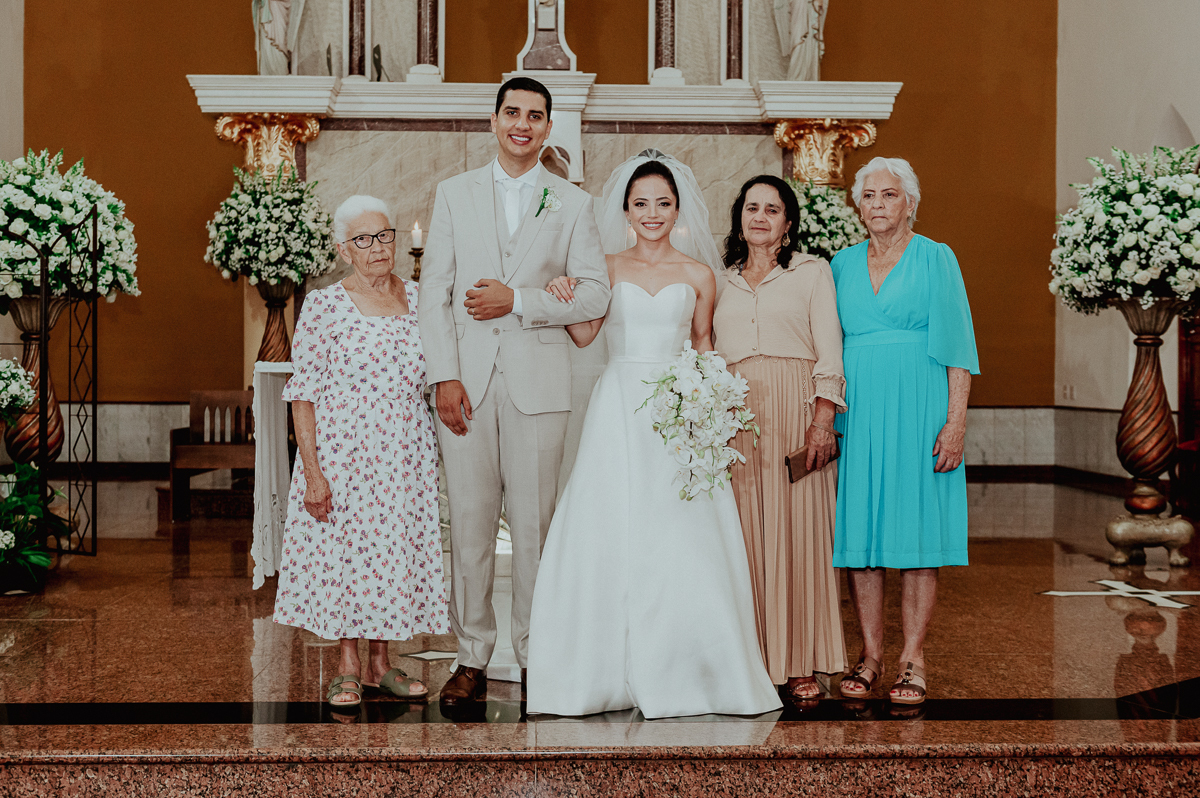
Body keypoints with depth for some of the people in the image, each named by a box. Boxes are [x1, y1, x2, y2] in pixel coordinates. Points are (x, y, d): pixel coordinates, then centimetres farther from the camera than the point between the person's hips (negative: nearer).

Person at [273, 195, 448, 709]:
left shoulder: (419, 299, 7)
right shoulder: (324, 306, -6)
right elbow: (304, 392, -8)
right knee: (344, 550, 1)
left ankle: (380, 663, 21)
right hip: (343, 453, -4)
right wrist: (311, 470, -14)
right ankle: (348, 667, 15)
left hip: (406, 454, 4)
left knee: (397, 549, 7)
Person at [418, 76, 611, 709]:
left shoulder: (572, 203, 9)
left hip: (538, 383, -1)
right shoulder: (455, 194, 11)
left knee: (534, 525, 1)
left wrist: (518, 300, -10)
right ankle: (472, 660, 11)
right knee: (469, 525, 2)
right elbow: (434, 291, 5)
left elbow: (594, 295, 2)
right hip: (466, 383, 1)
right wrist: (444, 376, -5)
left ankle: (537, 656, 11)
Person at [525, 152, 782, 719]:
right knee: (609, 531, -3)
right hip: (618, 410, 0)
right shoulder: (608, 268, 7)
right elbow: (584, 335, -3)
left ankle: (679, 668, 6)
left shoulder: (698, 276, 8)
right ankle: (610, 667, 5)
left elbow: (703, 344, 15)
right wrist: (567, 300, -21)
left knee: (681, 537, -5)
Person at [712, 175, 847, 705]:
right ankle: (752, 658, 5)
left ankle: (800, 663, 2)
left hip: (796, 410, -2)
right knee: (744, 536, -1)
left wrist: (822, 420, -9)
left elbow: (829, 353, 1)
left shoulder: (812, 273, 8)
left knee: (797, 534, -3)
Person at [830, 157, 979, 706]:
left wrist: (955, 421, -11)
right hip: (856, 411, 3)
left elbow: (956, 346, -3)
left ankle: (912, 660, 4)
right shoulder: (842, 265, 12)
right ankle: (870, 655, 11)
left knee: (917, 530, -2)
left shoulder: (936, 259, 2)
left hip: (918, 408, -3)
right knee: (859, 531, 2)